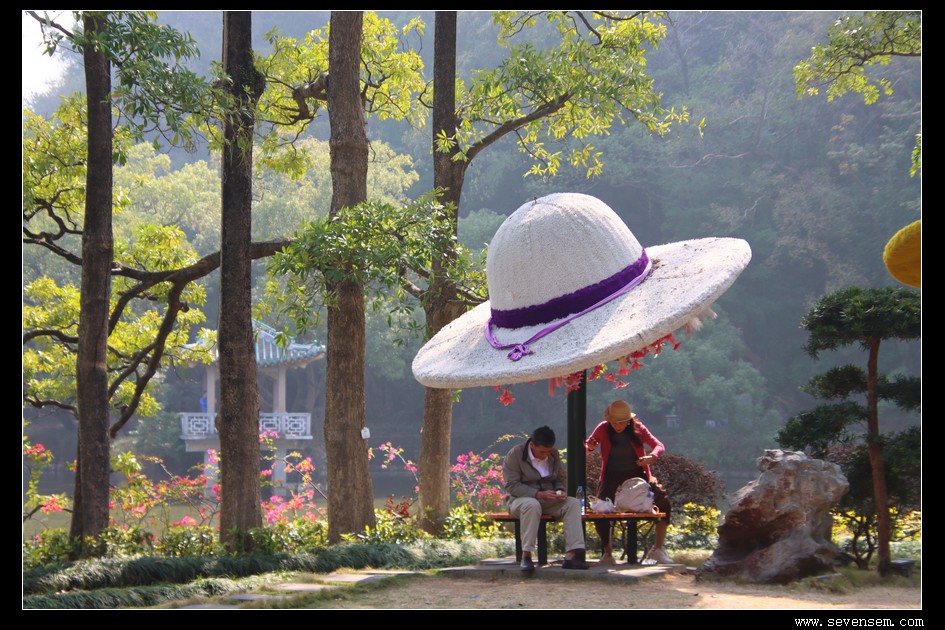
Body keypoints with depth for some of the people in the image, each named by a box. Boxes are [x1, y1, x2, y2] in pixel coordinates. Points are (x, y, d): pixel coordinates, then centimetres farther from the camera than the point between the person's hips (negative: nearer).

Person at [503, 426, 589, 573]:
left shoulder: (553, 455, 6)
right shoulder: (515, 454, -12)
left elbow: (562, 477, 18)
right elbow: (511, 486, -17)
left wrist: (561, 490, -7)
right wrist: (538, 494, -27)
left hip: (549, 500, 5)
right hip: (521, 499, -5)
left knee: (573, 503, -20)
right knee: (532, 505, -40)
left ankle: (571, 555, -30)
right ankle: (526, 556, -38)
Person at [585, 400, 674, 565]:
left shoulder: (637, 428, -5)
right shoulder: (603, 429, -5)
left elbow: (659, 446, -4)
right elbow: (587, 446, 4)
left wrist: (651, 457, -28)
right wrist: (590, 447, -23)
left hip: (636, 472, 1)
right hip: (612, 475, -1)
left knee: (663, 500, -19)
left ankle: (658, 548, -7)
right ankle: (607, 553, -2)